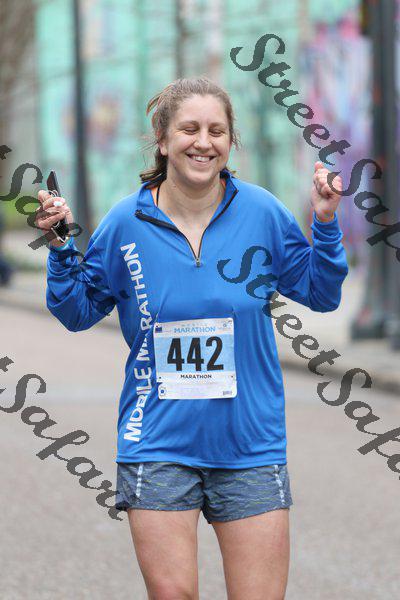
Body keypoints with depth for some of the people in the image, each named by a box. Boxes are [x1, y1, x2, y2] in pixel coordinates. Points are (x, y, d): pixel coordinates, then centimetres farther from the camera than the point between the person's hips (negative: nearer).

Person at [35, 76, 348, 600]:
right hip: (159, 444, 0)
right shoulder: (127, 222, -3)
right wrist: (61, 245, -7)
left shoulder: (262, 212, -3)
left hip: (250, 444, 1)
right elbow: (78, 312, 8)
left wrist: (325, 224, -7)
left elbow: (321, 294, 7)